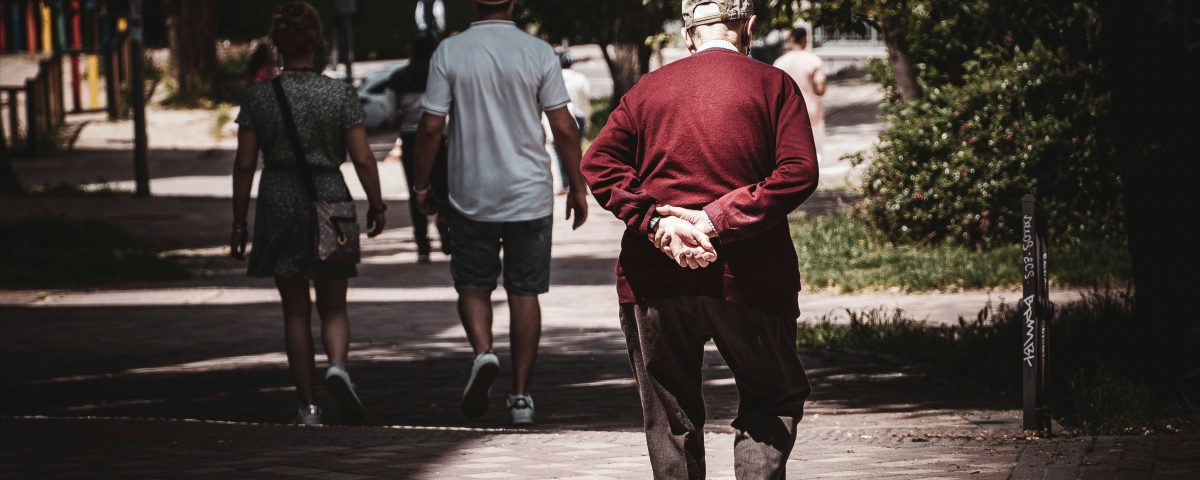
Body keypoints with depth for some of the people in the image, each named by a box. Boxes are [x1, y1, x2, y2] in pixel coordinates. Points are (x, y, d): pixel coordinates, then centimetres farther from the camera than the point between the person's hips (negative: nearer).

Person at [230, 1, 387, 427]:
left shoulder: (258, 97, -3)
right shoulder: (340, 94, -5)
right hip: (329, 199, 0)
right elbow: (363, 158, -6)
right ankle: (338, 365, -20)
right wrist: (376, 205, 9)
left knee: (295, 311, 9)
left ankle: (308, 406, 7)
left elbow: (245, 165, -2)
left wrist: (239, 223, 6)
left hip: (278, 203, 1)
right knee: (333, 307, 11)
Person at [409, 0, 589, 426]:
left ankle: (482, 352, -12)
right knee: (524, 292, 8)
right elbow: (564, 128, -4)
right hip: (529, 196, 0)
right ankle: (521, 395, 7)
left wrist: (421, 184, 7)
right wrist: (577, 187, 6)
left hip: (471, 195, 0)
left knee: (472, 284, 15)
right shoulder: (539, 54, -5)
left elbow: (431, 126, -5)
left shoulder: (449, 52, -6)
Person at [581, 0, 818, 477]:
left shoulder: (648, 87, 10)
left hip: (653, 277, 2)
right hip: (746, 277, -2)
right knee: (775, 398, 13)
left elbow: (599, 164, -2)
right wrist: (717, 220, -12)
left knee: (670, 416, 11)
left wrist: (655, 222, -11)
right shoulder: (773, 85, 3)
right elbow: (798, 173, -10)